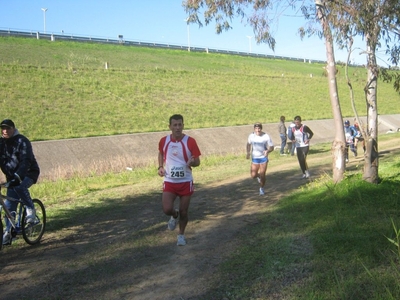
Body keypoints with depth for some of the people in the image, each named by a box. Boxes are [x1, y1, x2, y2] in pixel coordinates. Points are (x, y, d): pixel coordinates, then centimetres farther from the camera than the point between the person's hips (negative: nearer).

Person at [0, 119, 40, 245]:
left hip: (28, 173, -5)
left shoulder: (22, 141, -18)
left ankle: (30, 209, -14)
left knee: (19, 186, -36)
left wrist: (18, 177, -43)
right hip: (12, 176, 6)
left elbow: (26, 161, -30)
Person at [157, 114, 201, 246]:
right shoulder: (164, 141, -3)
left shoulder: (190, 141, -10)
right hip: (169, 182, 1)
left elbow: (197, 162, -5)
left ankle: (181, 234, 32)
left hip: (186, 182, -1)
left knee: (184, 212, 6)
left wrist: (191, 162, -28)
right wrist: (160, 167, 3)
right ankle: (175, 215, 25)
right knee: (167, 209, -13)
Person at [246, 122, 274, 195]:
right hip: (254, 158, 2)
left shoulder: (266, 136, -13)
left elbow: (272, 147, -8)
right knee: (253, 175, -4)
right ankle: (258, 176, 34)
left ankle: (261, 188, 24)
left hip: (263, 158, -2)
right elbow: (248, 144, 14)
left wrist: (267, 151, -29)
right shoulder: (251, 136, -5)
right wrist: (248, 152, 0)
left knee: (262, 175, -2)